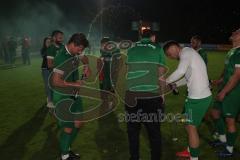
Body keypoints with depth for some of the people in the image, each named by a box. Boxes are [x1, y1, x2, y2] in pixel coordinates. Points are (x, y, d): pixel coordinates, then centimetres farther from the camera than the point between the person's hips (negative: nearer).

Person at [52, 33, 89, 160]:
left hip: (73, 95, 8)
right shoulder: (62, 58, -23)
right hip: (63, 98, -8)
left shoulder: (72, 55, 3)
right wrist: (75, 84, -19)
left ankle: (67, 149, 35)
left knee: (77, 123, 15)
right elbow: (56, 82, -29)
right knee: (68, 128, 4)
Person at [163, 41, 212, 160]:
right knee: (189, 125, 21)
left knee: (191, 127, 1)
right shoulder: (188, 54, 18)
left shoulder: (186, 52, -11)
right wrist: (175, 84, 14)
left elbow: (180, 71, -27)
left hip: (198, 97, -10)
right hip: (203, 95, 10)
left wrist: (166, 81, -14)